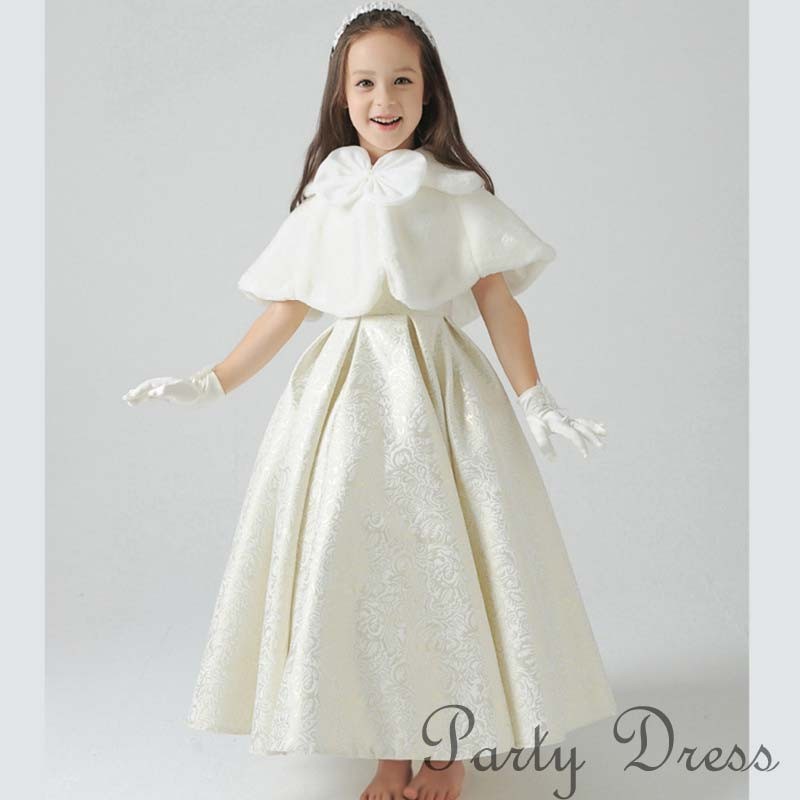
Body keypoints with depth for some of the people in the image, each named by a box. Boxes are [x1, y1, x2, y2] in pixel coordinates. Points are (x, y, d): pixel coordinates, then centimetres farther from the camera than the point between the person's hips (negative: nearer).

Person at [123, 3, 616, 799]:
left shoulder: (457, 193, 2)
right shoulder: (325, 200, 7)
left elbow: (497, 300, -1)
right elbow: (287, 306, 8)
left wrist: (535, 402, -8)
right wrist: (214, 382, 3)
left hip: (437, 391, -2)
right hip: (348, 392, 2)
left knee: (441, 554, 1)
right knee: (355, 559, 3)